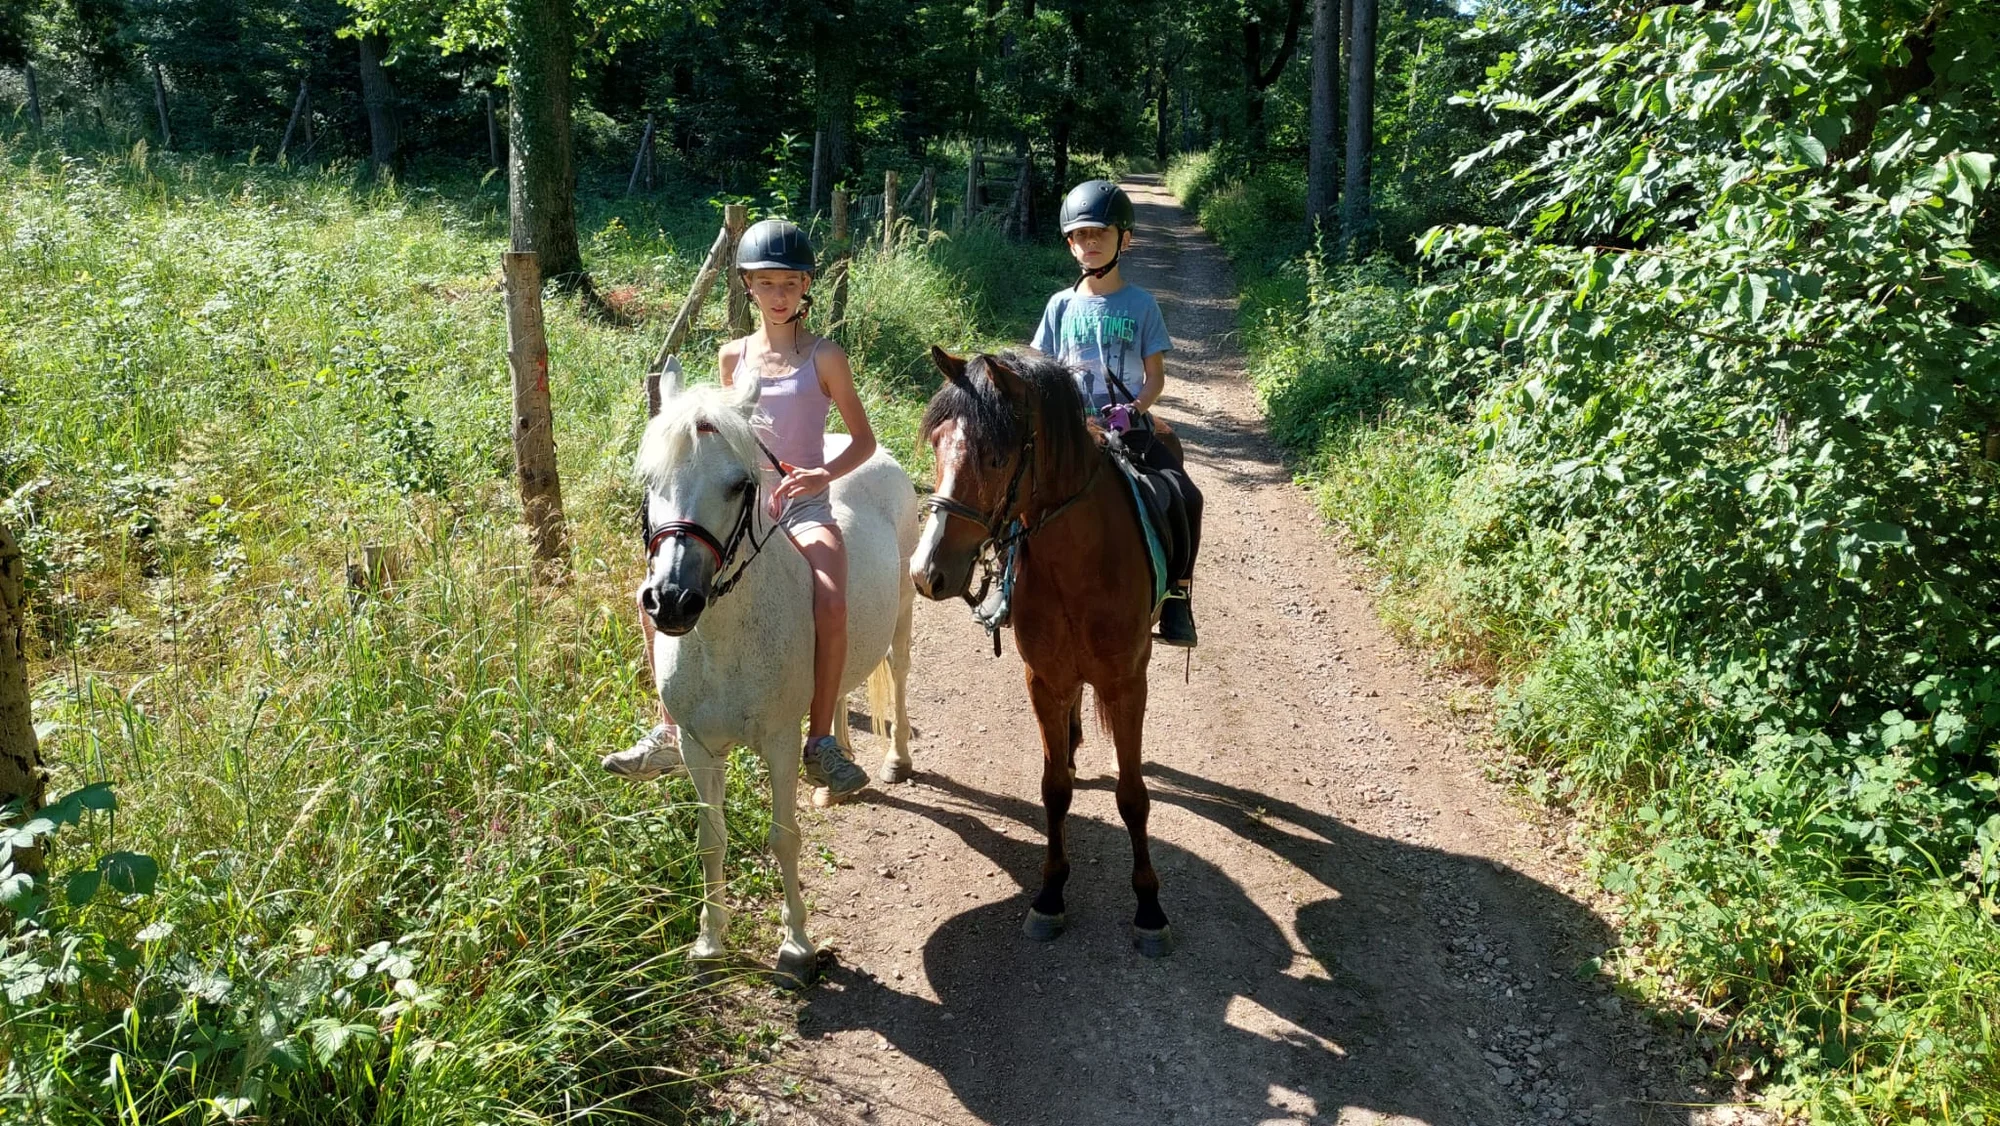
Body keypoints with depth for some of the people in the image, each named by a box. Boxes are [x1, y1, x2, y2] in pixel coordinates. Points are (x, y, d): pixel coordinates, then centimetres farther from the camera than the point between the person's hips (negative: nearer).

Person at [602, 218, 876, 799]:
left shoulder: (823, 357, 0)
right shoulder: (733, 357, 10)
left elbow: (863, 438, 4)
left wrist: (824, 473, -14)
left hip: (804, 506, -4)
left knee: (831, 602, -33)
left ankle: (821, 740, -16)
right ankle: (670, 733, 4)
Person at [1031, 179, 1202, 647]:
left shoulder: (1141, 305, 5)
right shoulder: (1062, 305, 9)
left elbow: (1156, 376, 4)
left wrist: (1134, 409, -16)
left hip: (1130, 428, -1)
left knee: (1187, 497, -22)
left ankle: (1177, 594, -6)